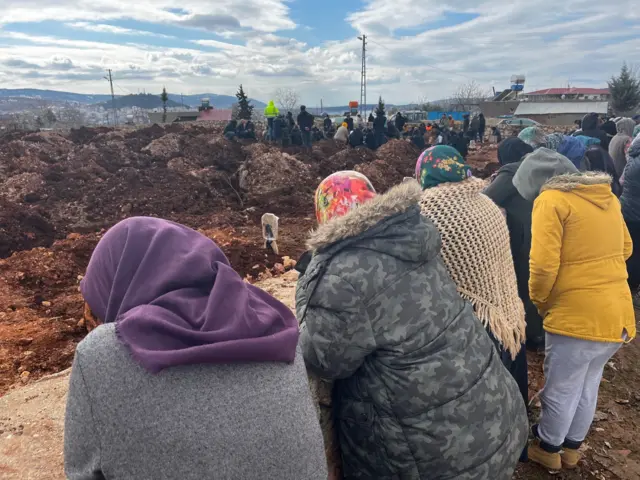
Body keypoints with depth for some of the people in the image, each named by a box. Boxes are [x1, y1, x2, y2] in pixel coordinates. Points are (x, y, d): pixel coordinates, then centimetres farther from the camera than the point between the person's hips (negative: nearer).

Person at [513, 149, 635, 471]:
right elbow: (625, 249, 19)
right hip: (618, 313, 8)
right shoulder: (605, 194, 9)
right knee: (588, 385, 23)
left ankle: (548, 449, 33)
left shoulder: (551, 200, -14)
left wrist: (538, 301, -3)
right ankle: (572, 447, 41)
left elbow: (543, 265, -20)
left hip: (577, 316, -8)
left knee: (561, 390, 13)